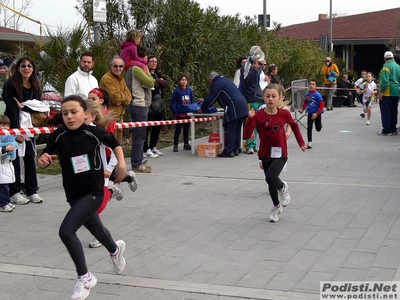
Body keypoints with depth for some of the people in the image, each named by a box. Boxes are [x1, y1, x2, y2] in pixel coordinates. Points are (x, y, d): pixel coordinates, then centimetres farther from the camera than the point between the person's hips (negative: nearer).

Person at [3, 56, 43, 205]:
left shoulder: (35, 86, 6)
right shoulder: (11, 84, -11)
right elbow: (11, 108, -16)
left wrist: (23, 107, -17)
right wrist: (17, 130, -21)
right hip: (13, 125, -5)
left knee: (30, 157, 4)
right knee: (14, 158, -2)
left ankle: (32, 191, 11)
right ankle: (15, 192, 5)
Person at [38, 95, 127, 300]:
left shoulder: (94, 133, -15)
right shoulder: (58, 136, -9)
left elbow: (114, 143, 4)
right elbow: (45, 158, 0)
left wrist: (121, 163, -4)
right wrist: (42, 161, -22)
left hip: (93, 192, -5)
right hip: (73, 194, 5)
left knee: (66, 230, -21)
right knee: (96, 230, 25)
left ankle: (84, 277, -4)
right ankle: (115, 250, 61)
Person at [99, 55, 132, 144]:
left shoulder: (121, 78, 12)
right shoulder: (106, 79, -15)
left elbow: (128, 97, 6)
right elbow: (116, 97, -23)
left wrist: (121, 99, -14)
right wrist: (124, 95, -4)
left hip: (120, 115, 9)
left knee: (118, 142, 16)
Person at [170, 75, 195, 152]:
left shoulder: (190, 90, 1)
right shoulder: (177, 91, -8)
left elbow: (192, 101, 10)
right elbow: (172, 102, -5)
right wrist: (175, 112, -9)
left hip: (188, 114, 4)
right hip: (180, 114, -4)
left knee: (186, 129, 14)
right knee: (178, 129, -1)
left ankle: (186, 144, 24)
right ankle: (175, 145, 7)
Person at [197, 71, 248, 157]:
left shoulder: (216, 84, -5)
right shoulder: (224, 79, 25)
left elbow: (211, 99, -3)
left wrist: (202, 109, 10)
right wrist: (205, 100, 42)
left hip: (233, 108, -10)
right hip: (243, 106, 10)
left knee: (229, 130, -5)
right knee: (237, 130, 14)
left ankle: (229, 151, -5)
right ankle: (236, 149, 19)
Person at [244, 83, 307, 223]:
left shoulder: (284, 114, -9)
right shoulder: (258, 115, -12)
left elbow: (294, 125, 13)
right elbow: (247, 135, -17)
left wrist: (301, 142, 15)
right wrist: (250, 118, -29)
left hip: (280, 153, -2)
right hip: (265, 154, 2)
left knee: (271, 178, -23)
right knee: (270, 183, 13)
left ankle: (283, 187, 12)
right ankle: (276, 207, 39)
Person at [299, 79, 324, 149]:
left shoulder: (317, 95, -21)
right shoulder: (307, 95, -5)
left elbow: (322, 105, -19)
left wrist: (317, 114, -22)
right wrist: (302, 109, 0)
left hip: (317, 113, -3)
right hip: (310, 113, 3)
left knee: (318, 129, 12)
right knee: (309, 127, -4)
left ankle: (320, 124, 50)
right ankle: (309, 143, 3)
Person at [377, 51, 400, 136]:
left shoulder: (386, 66, -11)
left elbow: (384, 81, -20)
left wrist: (381, 91, -18)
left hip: (387, 93, -8)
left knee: (386, 112, -4)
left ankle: (387, 130, -5)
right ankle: (393, 129, 18)